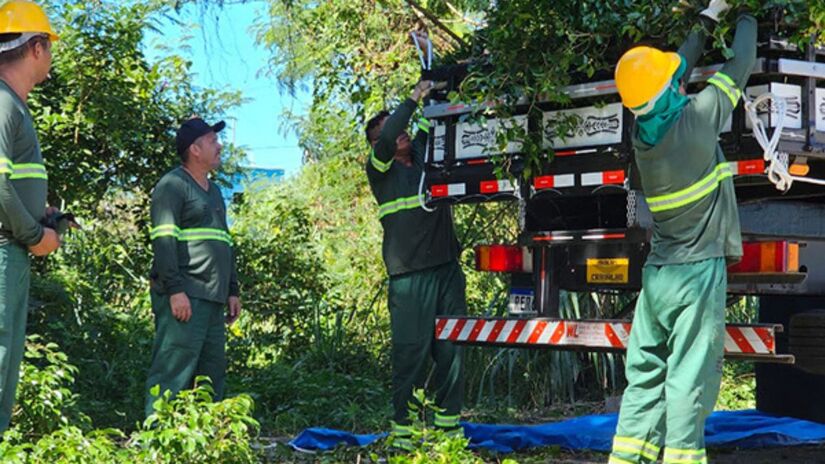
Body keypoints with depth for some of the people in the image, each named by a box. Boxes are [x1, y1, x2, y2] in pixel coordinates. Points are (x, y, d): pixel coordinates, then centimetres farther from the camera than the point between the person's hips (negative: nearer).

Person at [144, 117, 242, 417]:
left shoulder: (213, 192, 24)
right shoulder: (173, 185, -5)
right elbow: (163, 241, -14)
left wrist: (232, 290, 21)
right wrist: (175, 290, -21)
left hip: (212, 300, 9)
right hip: (183, 298, -9)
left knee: (213, 372, 9)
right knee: (175, 370, -12)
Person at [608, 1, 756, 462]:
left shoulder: (643, 130, 4)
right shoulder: (697, 116, -13)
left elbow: (677, 66, 20)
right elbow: (740, 67, 1)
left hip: (657, 273, 6)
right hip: (698, 271, -6)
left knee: (646, 373, 8)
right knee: (689, 379, -5)